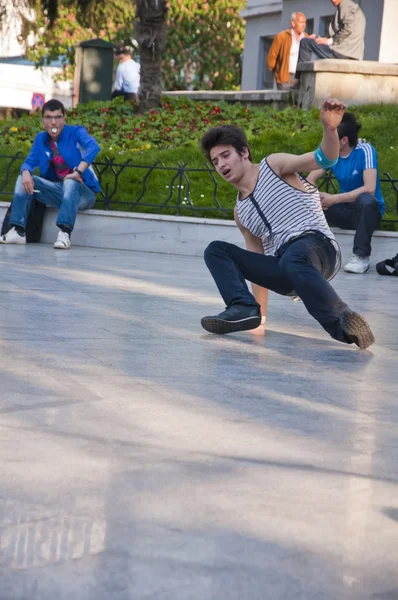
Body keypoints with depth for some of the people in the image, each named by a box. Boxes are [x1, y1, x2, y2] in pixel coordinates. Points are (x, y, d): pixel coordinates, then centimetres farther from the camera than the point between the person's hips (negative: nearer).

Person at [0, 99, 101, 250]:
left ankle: (65, 233, -49)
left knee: (70, 182, -38)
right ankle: (18, 231, -20)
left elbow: (94, 147, -28)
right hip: (59, 190, 5)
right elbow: (30, 162, 1)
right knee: (24, 179, -11)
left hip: (82, 193, -5)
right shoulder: (40, 139, 6)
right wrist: (26, 173, -25)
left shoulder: (76, 132, -10)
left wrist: (78, 171, -40)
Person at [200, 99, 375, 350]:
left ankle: (343, 323, -41)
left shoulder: (274, 165, 7)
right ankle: (244, 308, -22)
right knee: (216, 250, 0)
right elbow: (257, 254, 28)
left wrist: (330, 129, -29)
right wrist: (259, 304, 24)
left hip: (317, 244, -7)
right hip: (281, 270, 7)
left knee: (293, 258, -42)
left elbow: (324, 159, -7)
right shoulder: (240, 211, 24)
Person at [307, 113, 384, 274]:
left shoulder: (365, 150, -19)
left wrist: (334, 199, -32)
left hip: (369, 210, -5)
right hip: (345, 210, 5)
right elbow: (310, 180, -2)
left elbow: (369, 188, -29)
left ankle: (361, 257, -30)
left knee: (365, 199, -39)